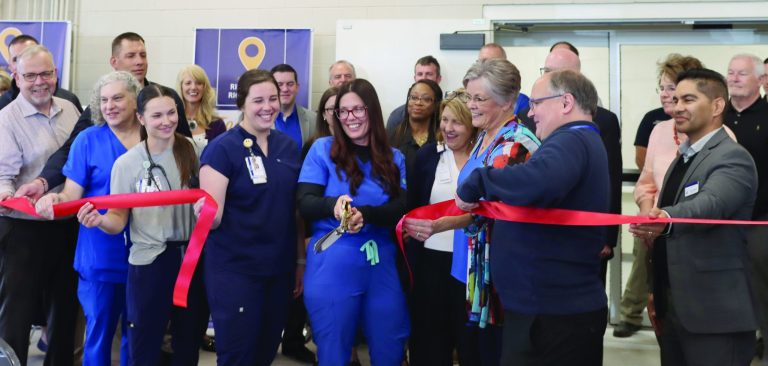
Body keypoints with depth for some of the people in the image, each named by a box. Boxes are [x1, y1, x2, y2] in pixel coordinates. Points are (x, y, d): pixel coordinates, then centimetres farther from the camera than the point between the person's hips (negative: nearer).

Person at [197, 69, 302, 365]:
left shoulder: (289, 146, 6)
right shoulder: (222, 148, -11)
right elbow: (213, 218, -14)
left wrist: (301, 260, 13)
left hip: (280, 269, 5)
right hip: (235, 270, -5)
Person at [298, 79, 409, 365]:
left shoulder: (394, 159, 8)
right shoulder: (323, 149, 1)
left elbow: (402, 209, -4)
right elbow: (305, 204, -7)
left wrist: (365, 214, -24)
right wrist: (333, 204, -29)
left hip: (382, 265, 3)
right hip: (332, 266, -2)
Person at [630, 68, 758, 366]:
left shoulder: (732, 157, -12)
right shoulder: (682, 158, 14)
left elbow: (711, 204, -33)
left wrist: (665, 219, -52)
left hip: (715, 313, -8)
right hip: (675, 309, 8)